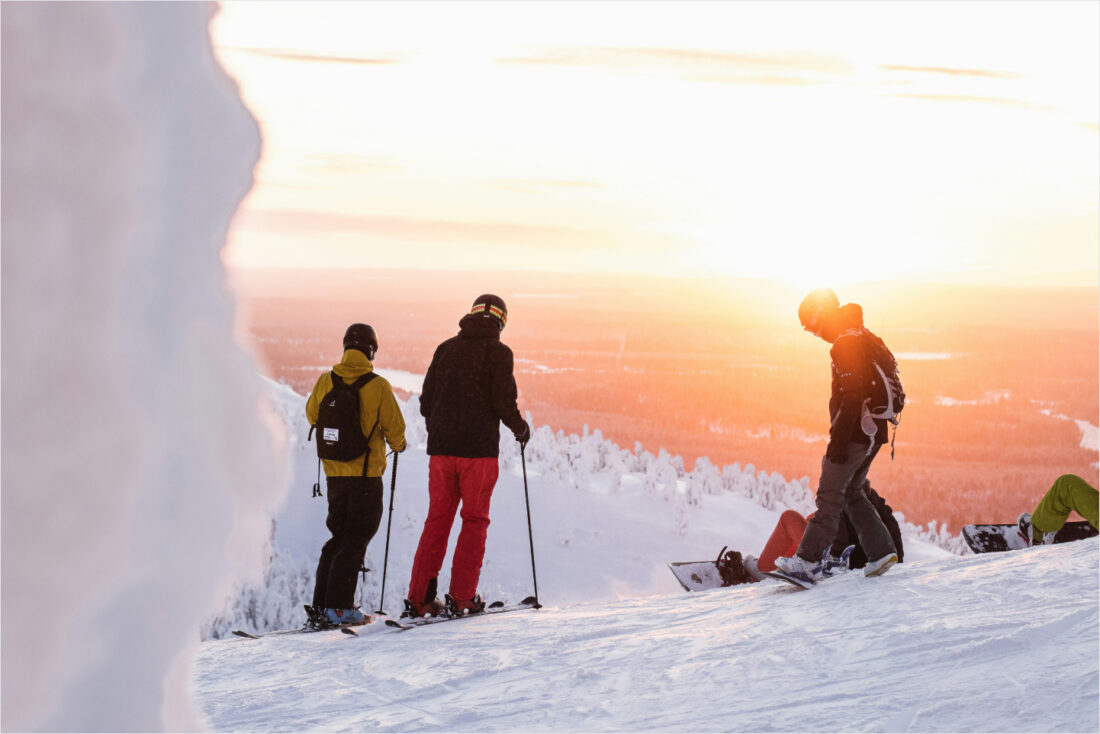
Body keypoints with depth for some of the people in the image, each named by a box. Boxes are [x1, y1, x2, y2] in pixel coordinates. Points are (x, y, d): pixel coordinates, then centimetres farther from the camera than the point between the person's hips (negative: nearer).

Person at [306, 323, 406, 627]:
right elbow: (394, 427, -7)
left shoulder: (325, 382, -1)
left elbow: (312, 415, 15)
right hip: (366, 474, -5)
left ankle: (321, 605, 15)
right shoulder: (378, 386, -13)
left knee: (339, 536, 17)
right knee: (356, 539, 1)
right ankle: (339, 606, -4)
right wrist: (398, 444, 16)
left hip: (334, 473, 5)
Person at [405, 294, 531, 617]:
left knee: (437, 520, 9)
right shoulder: (499, 352, -3)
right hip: (479, 448, -4)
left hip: (441, 446, 4)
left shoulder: (446, 348, 10)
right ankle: (462, 597, 0)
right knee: (475, 520, 5)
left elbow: (427, 400, 10)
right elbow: (503, 401, -10)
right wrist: (520, 428, 9)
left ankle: (420, 597, 5)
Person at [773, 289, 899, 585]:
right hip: (874, 432, 10)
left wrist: (839, 441, -23)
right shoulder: (866, 338, 16)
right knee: (852, 492, 17)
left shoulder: (846, 344, -16)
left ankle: (809, 561, -8)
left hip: (854, 433, -10)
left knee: (830, 494, -7)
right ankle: (881, 551, 12)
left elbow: (851, 396, -23)